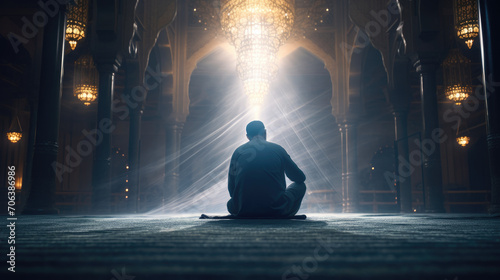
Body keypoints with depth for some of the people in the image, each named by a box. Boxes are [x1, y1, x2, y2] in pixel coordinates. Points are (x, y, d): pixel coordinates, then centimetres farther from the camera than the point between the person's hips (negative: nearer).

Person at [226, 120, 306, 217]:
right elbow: (300, 178, 12)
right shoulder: (277, 149, 3)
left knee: (230, 203, 36)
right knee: (300, 186, 22)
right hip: (277, 211, -2)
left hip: (243, 212, 2)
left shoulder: (238, 152, 6)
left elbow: (231, 189, 10)